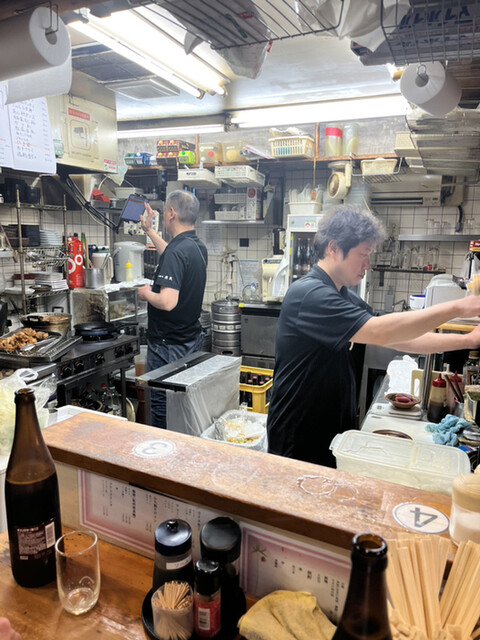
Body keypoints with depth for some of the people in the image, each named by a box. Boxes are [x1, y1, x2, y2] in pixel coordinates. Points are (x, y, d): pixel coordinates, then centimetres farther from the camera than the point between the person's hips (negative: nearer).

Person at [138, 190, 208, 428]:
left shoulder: (176, 252, -23)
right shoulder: (198, 247, 5)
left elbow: (167, 302, -32)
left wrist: (146, 293, -12)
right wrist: (149, 230, 33)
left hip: (168, 346, -9)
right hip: (192, 339, 9)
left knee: (161, 406, 5)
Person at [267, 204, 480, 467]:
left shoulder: (346, 298, 9)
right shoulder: (308, 294, -22)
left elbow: (400, 339, 7)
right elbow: (380, 332, -30)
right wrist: (456, 308, -22)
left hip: (334, 431, 9)